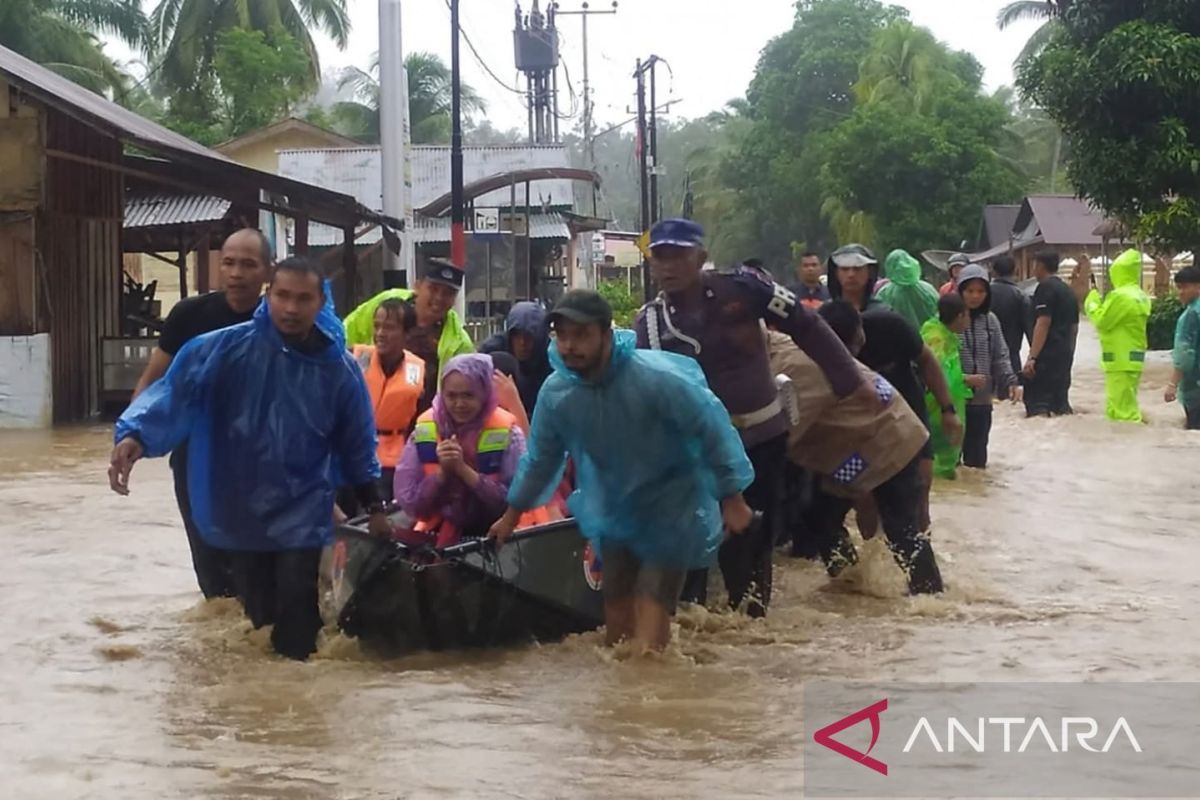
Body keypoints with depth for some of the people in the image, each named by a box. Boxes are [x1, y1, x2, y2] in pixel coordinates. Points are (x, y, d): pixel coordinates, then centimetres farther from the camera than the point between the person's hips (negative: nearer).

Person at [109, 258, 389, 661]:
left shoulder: (339, 369, -4)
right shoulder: (226, 348, -11)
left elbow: (357, 444, 7)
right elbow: (175, 389, -23)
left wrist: (374, 506, 13)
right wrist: (135, 435, -40)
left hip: (302, 515, 0)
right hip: (239, 511, 1)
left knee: (295, 625, -7)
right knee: (258, 612, 14)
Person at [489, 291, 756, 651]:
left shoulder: (656, 378, -30)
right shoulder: (556, 392, -14)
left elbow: (713, 427, -20)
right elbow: (541, 458, 4)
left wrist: (732, 499, -16)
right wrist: (512, 515, 13)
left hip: (671, 505, -5)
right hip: (615, 506, 5)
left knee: (653, 598, -15)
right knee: (616, 599, 15)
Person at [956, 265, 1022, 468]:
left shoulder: (990, 320, 8)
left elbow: (1000, 356, 10)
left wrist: (1011, 382, -5)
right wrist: (962, 379, -22)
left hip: (982, 401, 5)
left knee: (977, 458, 13)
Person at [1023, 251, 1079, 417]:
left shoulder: (1045, 288, -8)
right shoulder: (1069, 291, 19)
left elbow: (1043, 323, -18)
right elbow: (1074, 327, 24)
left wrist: (1032, 357, -21)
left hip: (1046, 354, -9)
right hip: (1064, 355, 9)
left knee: (1037, 403, -12)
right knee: (1061, 403, 13)